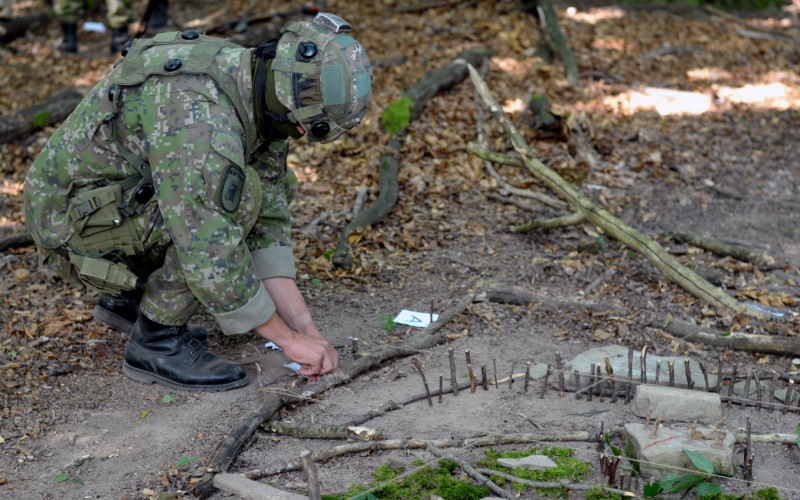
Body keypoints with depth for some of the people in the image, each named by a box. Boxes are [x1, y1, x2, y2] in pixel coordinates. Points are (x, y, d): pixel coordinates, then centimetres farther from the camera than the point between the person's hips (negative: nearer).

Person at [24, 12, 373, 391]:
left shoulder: (261, 97, -5)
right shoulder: (201, 117, -34)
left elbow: (268, 218, -3)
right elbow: (211, 259, -33)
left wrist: (303, 323, -9)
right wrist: (288, 338, -22)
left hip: (123, 203, 9)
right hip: (73, 220, -9)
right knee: (238, 196, -26)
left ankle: (127, 298, 16)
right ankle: (156, 341, -11)